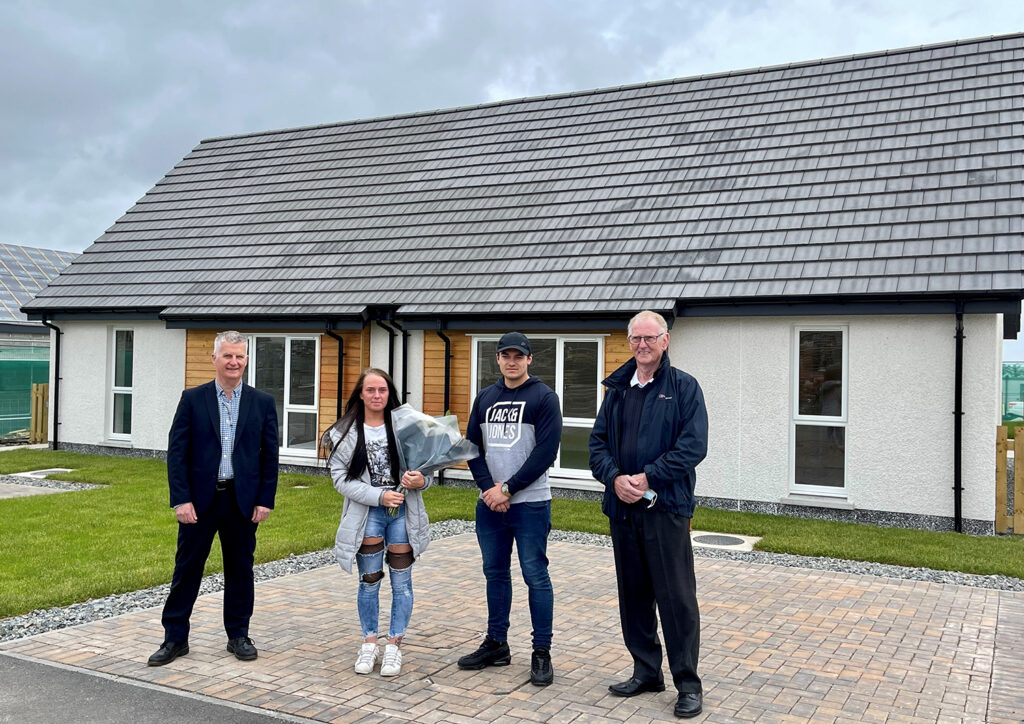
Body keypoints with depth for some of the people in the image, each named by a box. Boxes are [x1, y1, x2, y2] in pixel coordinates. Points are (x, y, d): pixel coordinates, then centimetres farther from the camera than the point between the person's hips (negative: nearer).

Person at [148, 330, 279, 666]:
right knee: (186, 568, 6)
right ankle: (175, 638, 19)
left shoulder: (263, 403, 3)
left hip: (243, 501, 1)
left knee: (240, 569, 11)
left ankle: (238, 635, 25)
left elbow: (270, 456, 4)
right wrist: (181, 499, -10)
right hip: (199, 499, -1)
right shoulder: (192, 399, 0)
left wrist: (265, 500, -3)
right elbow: (176, 452, -3)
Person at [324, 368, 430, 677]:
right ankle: (369, 643, 26)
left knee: (401, 582, 6)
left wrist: (422, 479, -18)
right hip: (366, 513, 0)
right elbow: (340, 478, -7)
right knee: (369, 582, 10)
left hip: (403, 512, 0)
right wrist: (379, 496, -16)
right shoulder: (346, 432, -3)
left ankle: (394, 645, 19)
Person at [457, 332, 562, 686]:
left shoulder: (544, 397, -5)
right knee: (495, 573, 14)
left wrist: (507, 489, -14)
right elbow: (472, 446, 9)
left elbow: (545, 452, -12)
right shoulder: (485, 398, 12)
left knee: (535, 576, -2)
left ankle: (542, 653, 8)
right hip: (489, 503, 6)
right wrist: (488, 488, -6)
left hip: (530, 504, -5)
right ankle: (496, 644, 26)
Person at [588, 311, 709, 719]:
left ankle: (688, 684, 10)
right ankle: (646, 672, 27)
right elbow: (598, 443, 10)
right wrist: (615, 478, -8)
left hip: (666, 507, -5)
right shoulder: (617, 389, 14)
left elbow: (693, 445, -10)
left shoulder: (683, 387, -1)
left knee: (676, 597, -2)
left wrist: (647, 478, -16)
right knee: (633, 594, 13)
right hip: (622, 508, 5)